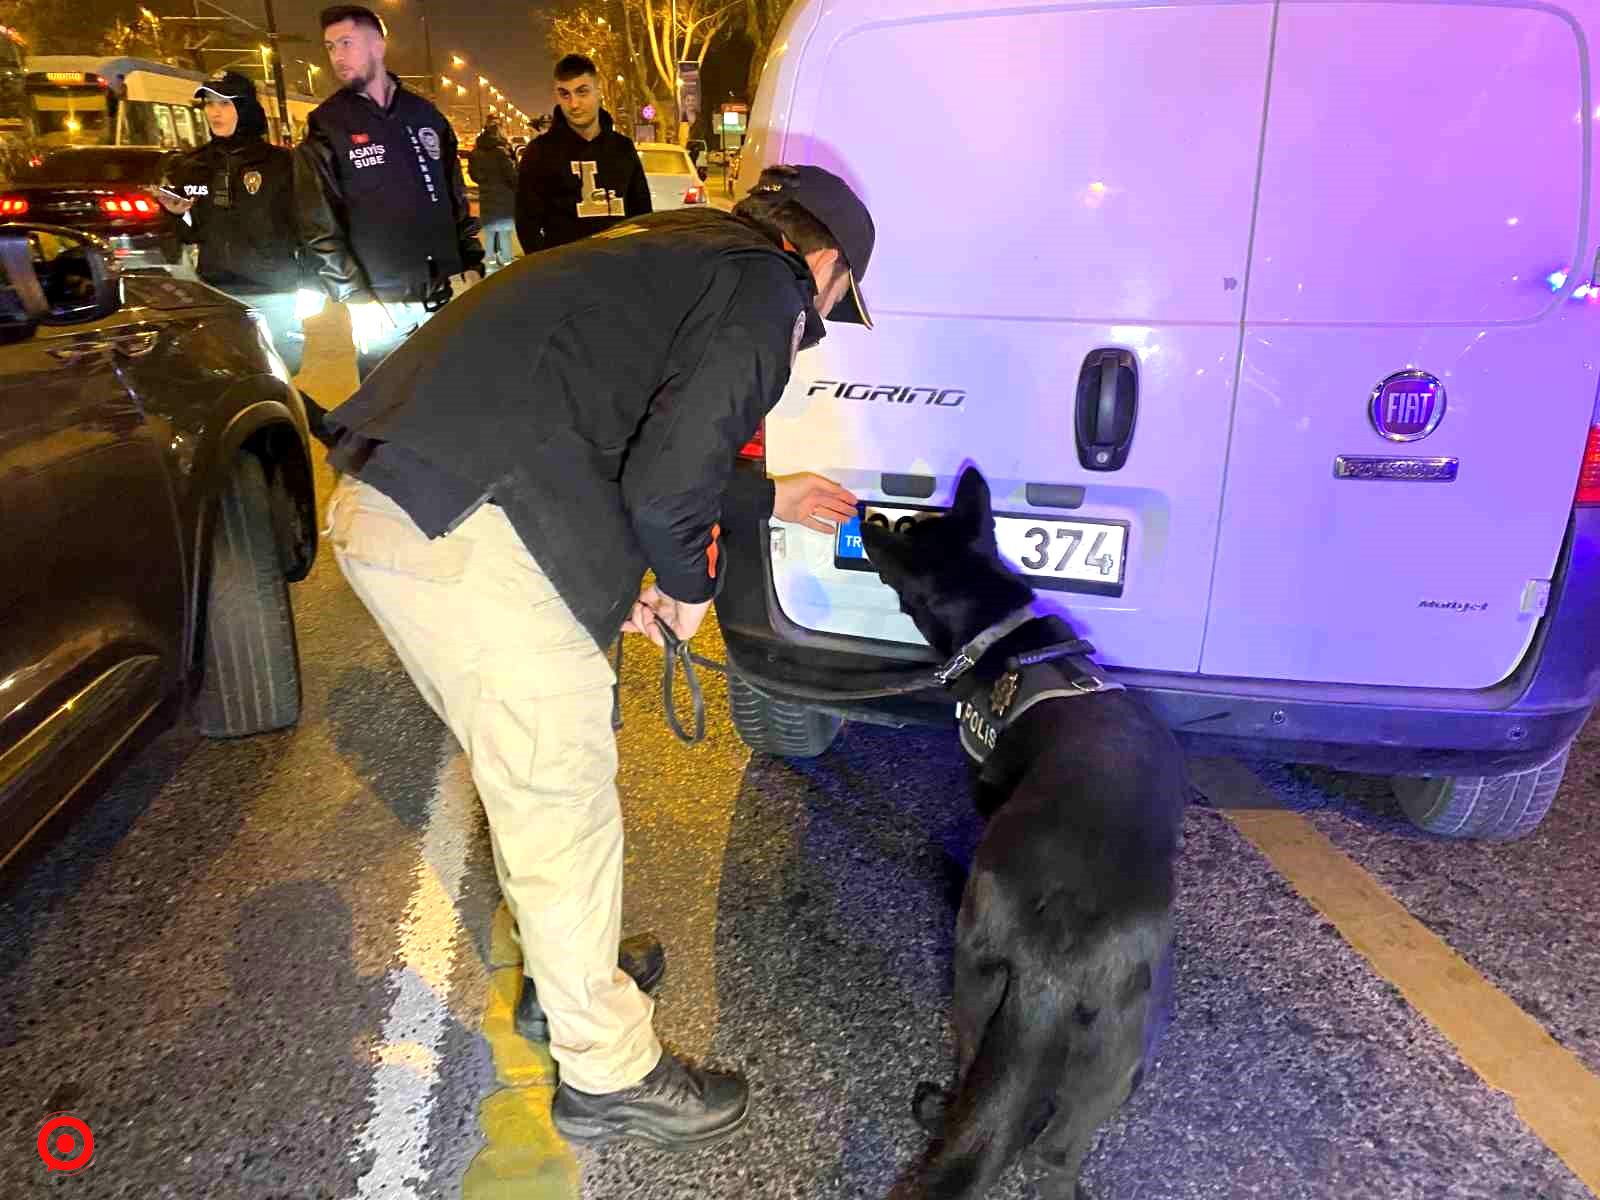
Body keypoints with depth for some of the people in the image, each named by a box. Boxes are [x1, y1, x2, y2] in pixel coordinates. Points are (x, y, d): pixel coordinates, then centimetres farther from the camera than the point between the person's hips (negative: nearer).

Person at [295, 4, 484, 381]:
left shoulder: (425, 114, 11)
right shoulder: (326, 126, -1)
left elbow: (456, 200, 15)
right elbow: (320, 229, -6)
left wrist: (472, 266, 6)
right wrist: (357, 301, -13)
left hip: (449, 294, 4)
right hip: (384, 307, -3)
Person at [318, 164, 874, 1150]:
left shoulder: (677, 253, 25)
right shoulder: (767, 285, -3)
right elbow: (667, 479, -16)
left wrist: (766, 499, 41)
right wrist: (691, 586, 4)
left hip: (383, 510, 10)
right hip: (471, 541, -10)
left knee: (533, 779, 24)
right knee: (563, 806, 5)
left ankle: (568, 973, 45)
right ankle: (609, 1075, 25)